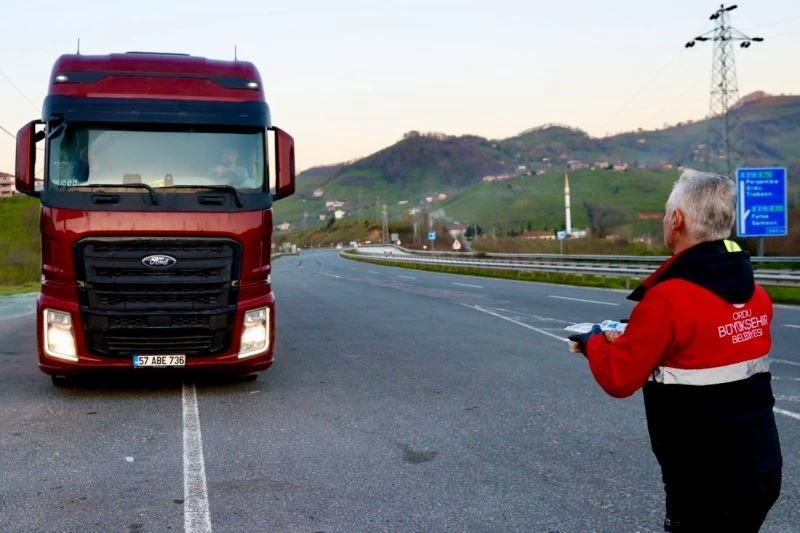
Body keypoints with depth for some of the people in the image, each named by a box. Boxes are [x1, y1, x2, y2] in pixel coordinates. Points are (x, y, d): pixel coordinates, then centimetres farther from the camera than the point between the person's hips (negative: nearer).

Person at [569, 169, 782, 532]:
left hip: (706, 480, -7)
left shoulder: (669, 298, -21)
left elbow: (618, 379, -16)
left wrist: (594, 341, 4)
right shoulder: (754, 293, 3)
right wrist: (634, 339, 13)